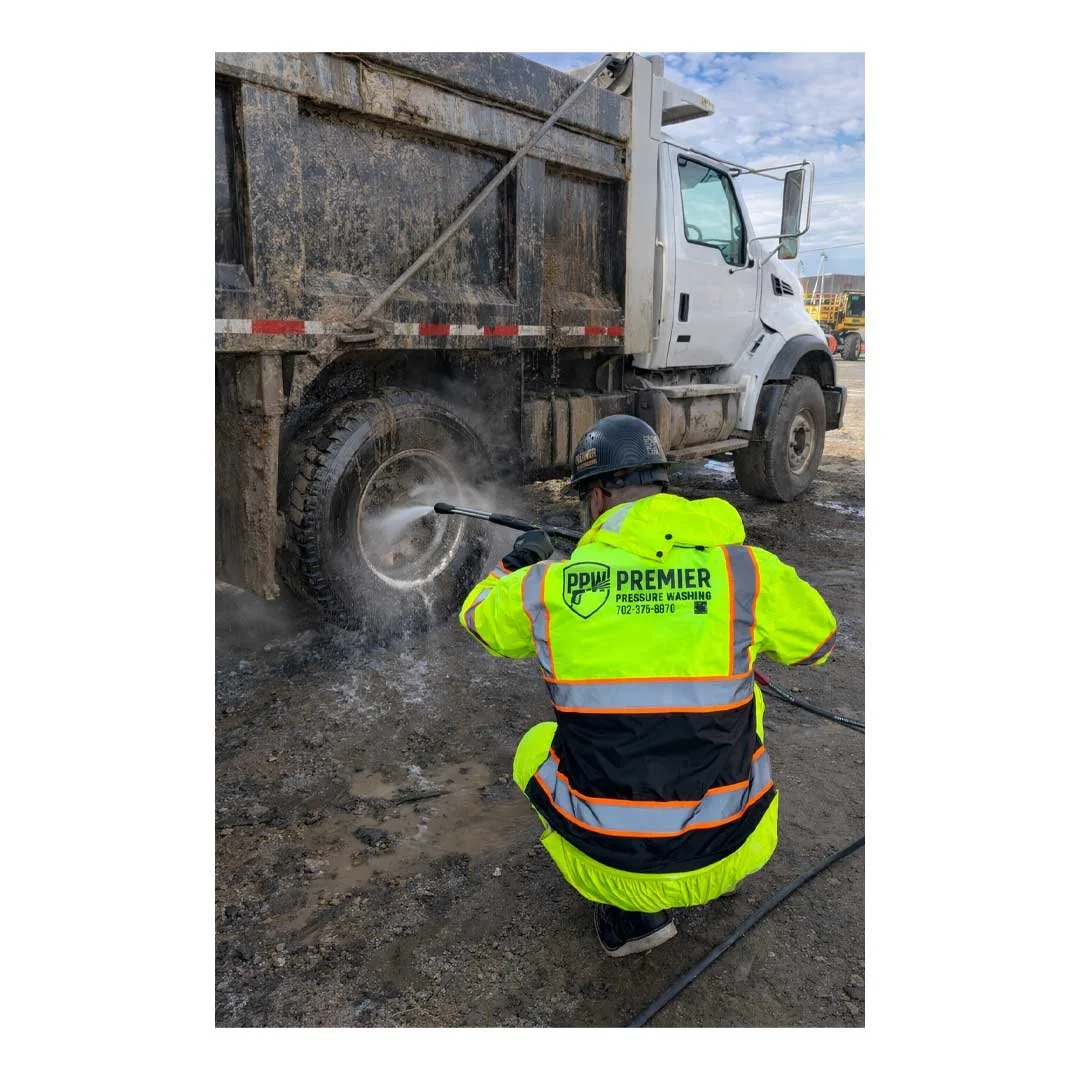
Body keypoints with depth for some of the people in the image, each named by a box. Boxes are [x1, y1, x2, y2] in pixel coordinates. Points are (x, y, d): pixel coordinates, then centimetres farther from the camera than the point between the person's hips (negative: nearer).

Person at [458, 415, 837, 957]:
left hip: (607, 860, -1)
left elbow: (479, 615, 13)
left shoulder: (548, 584, -9)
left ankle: (627, 916, 19)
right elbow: (816, 639, 9)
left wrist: (517, 561, 32)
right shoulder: (744, 569, -10)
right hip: (724, 854, 2)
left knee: (535, 746, 28)